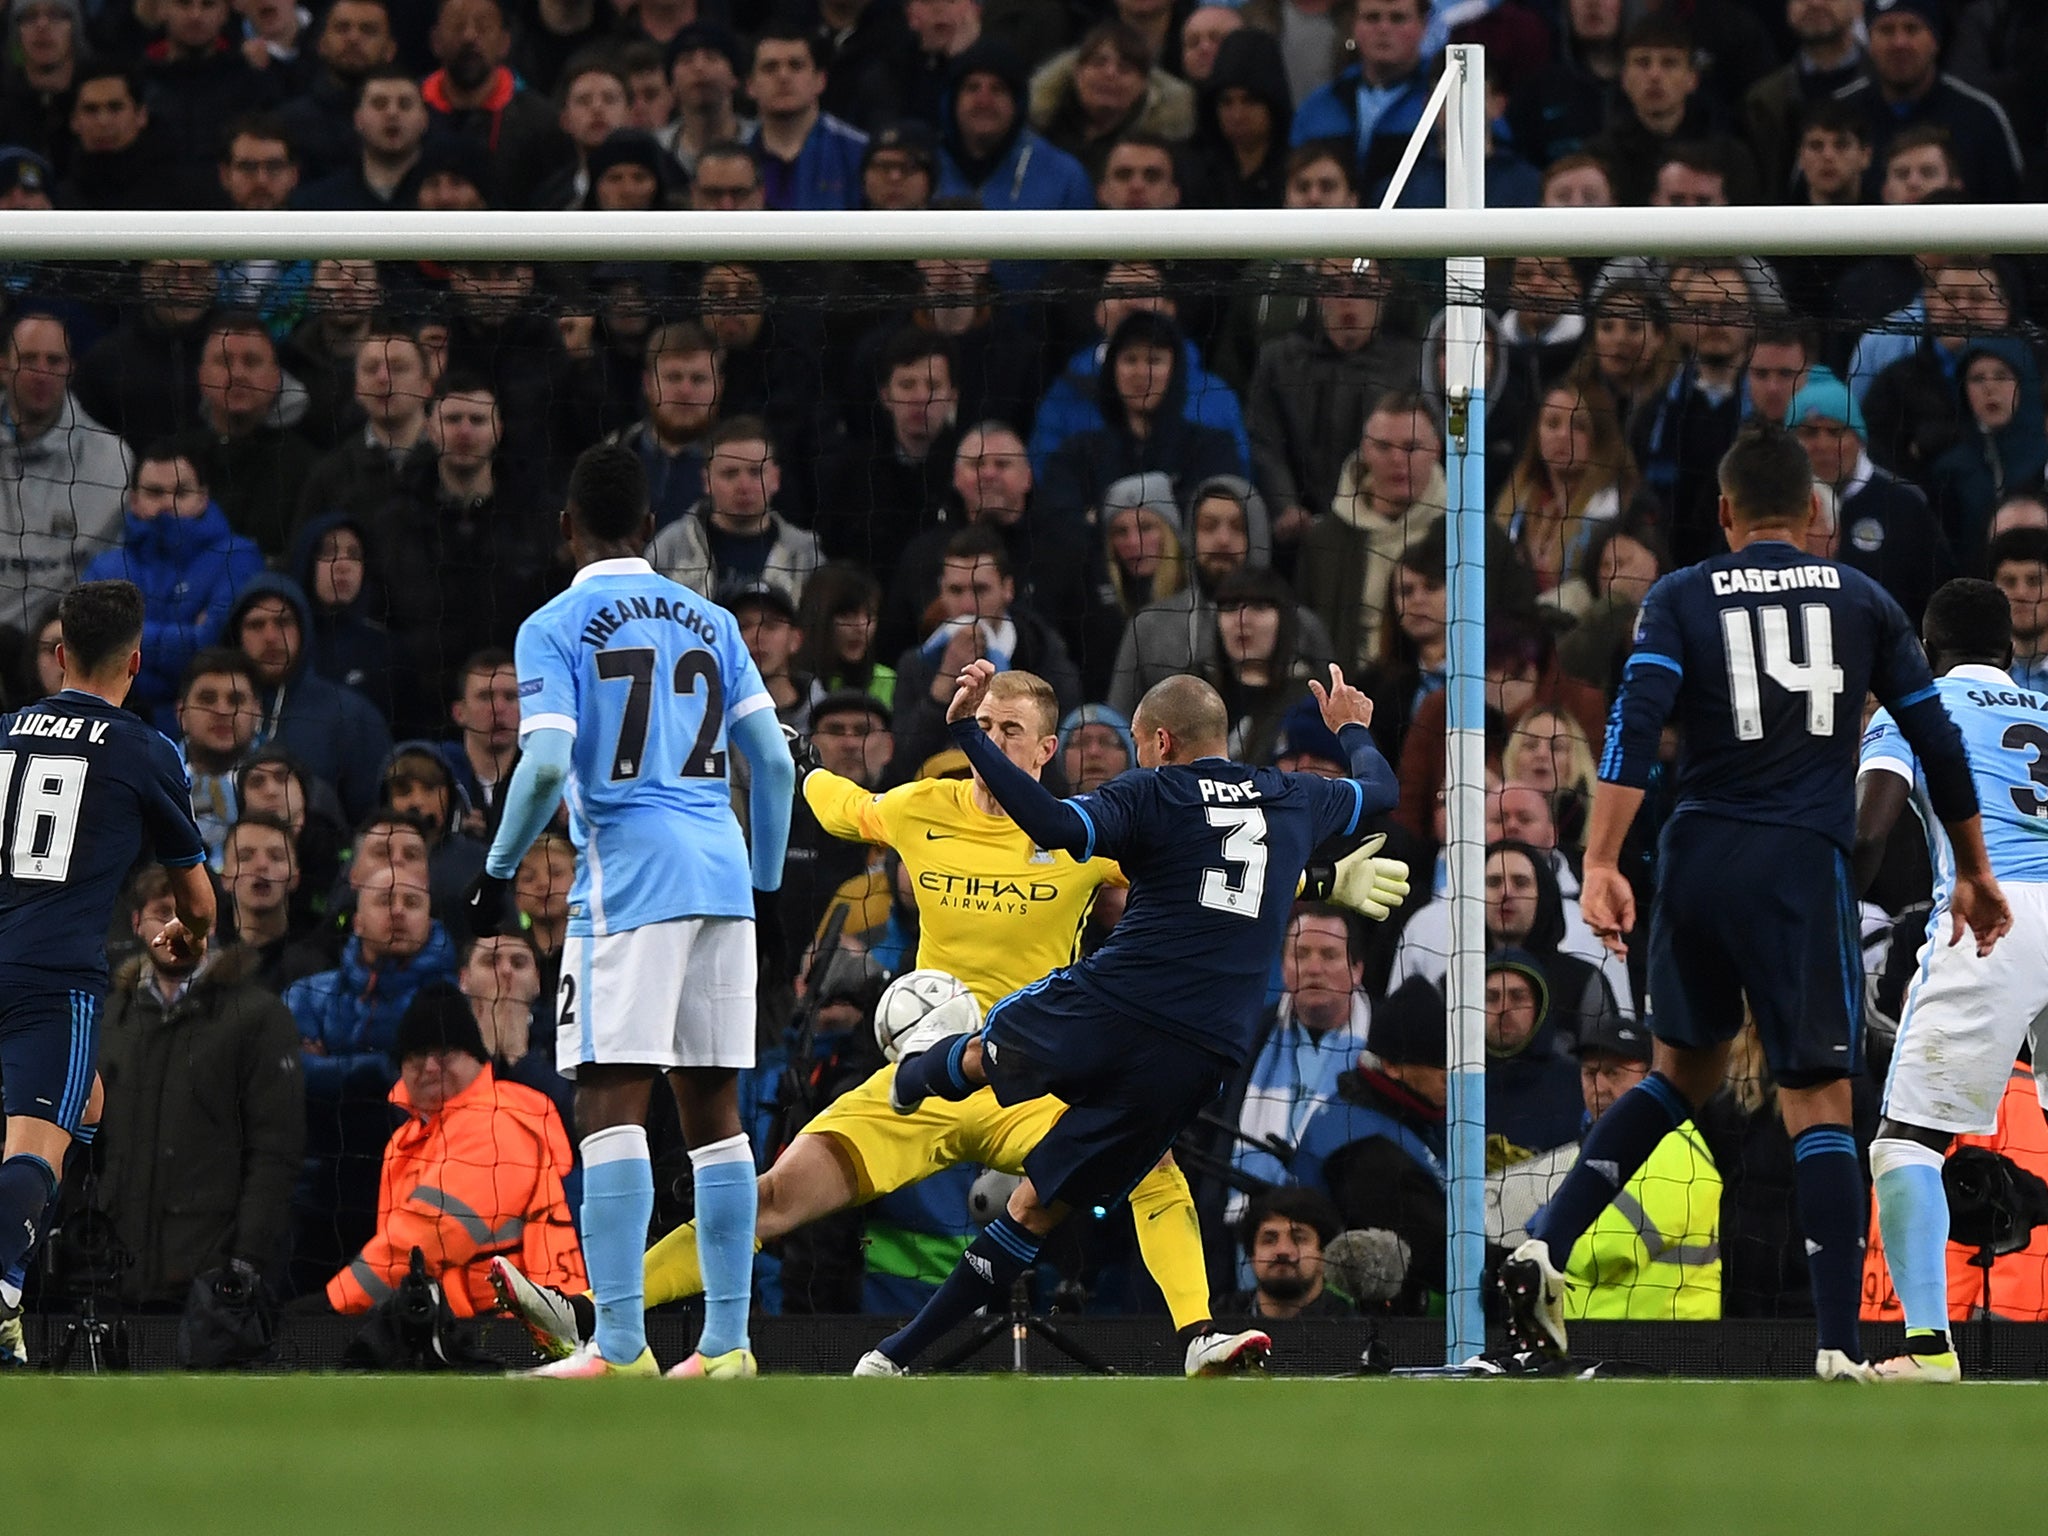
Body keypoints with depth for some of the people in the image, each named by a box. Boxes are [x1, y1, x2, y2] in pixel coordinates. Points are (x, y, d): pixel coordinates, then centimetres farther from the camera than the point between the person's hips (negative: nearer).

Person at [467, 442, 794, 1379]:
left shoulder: (555, 627, -1)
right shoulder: (710, 622, 15)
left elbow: (545, 766, -13)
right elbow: (773, 762, 12)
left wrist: (497, 872, 0)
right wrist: (766, 889, 21)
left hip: (626, 876, -5)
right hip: (722, 877, 5)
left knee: (612, 1104, -8)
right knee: (712, 1108, 10)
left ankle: (619, 1344, -16)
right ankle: (725, 1342, 9)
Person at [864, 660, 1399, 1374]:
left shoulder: (1152, 796, -1)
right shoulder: (1291, 800, 15)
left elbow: (1055, 826, -19)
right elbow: (1381, 789, 36)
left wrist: (967, 732, -14)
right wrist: (1353, 730, 57)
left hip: (1104, 1014, -4)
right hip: (1196, 1065, 4)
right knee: (1038, 1208, 14)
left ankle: (919, 1072, 65)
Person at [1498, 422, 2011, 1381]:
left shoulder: (1681, 598, 6)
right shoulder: (1862, 601, 9)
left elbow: (1635, 724, -9)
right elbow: (1935, 739, 10)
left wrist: (1600, 865, -15)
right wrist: (1974, 872, 22)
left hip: (1697, 864, 2)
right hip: (1803, 869, -2)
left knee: (1683, 1074, 24)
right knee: (1818, 1108, -2)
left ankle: (1545, 1247, 11)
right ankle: (1838, 1354, -12)